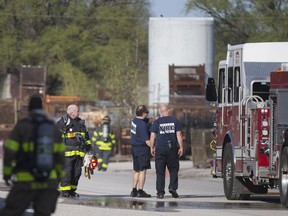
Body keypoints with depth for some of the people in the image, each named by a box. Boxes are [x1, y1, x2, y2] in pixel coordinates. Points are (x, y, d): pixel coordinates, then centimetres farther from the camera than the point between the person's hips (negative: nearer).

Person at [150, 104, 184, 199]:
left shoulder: (157, 122, 1)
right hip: (172, 148, 0)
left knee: (160, 172, 3)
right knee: (173, 169, 12)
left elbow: (152, 136, -2)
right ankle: (173, 187, -5)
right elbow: (179, 135, -1)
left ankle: (160, 192, 0)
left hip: (160, 148, 0)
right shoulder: (175, 121, 2)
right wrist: (181, 147, 3)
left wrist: (152, 148, 7)